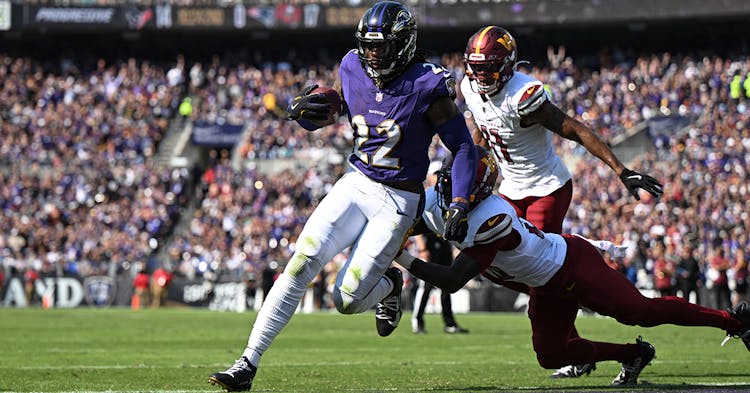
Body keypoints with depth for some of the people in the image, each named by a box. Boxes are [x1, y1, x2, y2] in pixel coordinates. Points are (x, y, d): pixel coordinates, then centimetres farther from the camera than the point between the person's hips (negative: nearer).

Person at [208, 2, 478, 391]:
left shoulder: (427, 87, -15)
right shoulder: (353, 71, -1)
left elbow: (463, 147, -8)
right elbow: (320, 118, 13)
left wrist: (460, 206, -16)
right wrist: (299, 108, -11)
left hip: (397, 202, -4)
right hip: (355, 184, 4)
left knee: (347, 300, -10)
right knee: (301, 264, -15)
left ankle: (388, 284, 28)